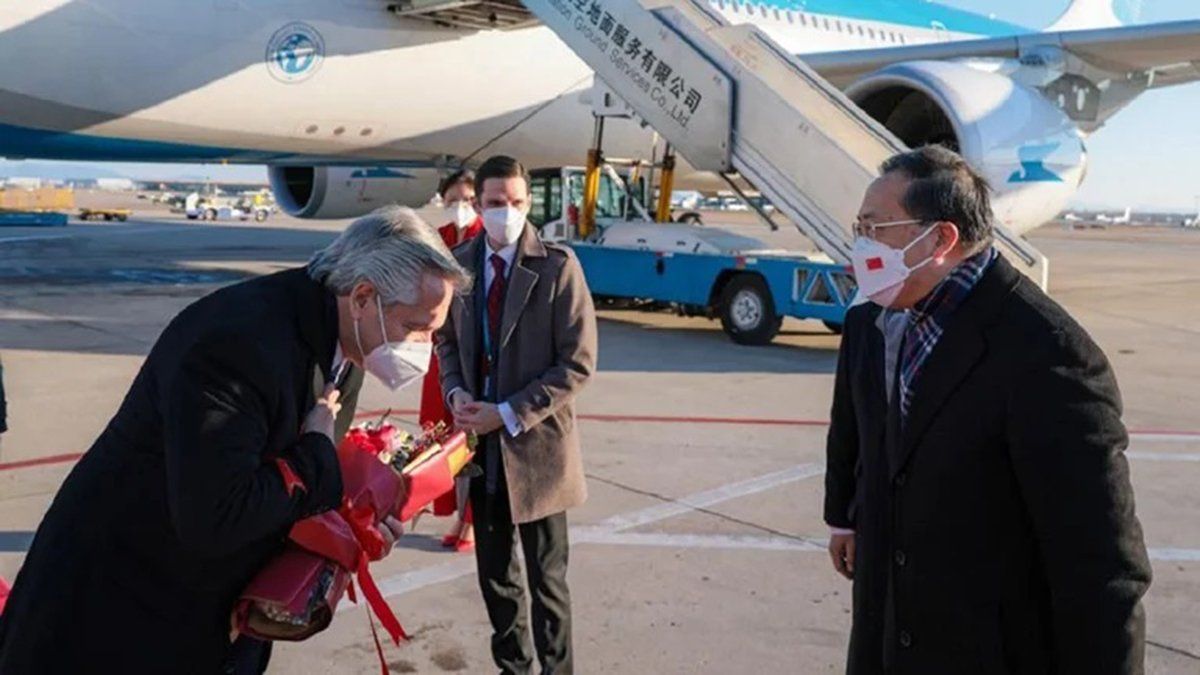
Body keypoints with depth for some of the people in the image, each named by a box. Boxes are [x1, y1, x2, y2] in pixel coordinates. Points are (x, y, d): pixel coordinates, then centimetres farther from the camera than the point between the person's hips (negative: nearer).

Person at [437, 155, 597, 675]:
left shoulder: (557, 266, -12)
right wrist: (456, 391, -5)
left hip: (535, 444, -5)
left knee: (546, 578, 8)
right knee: (494, 572, 18)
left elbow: (578, 364, -14)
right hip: (481, 444, 5)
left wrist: (508, 414, -18)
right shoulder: (460, 263, 3)